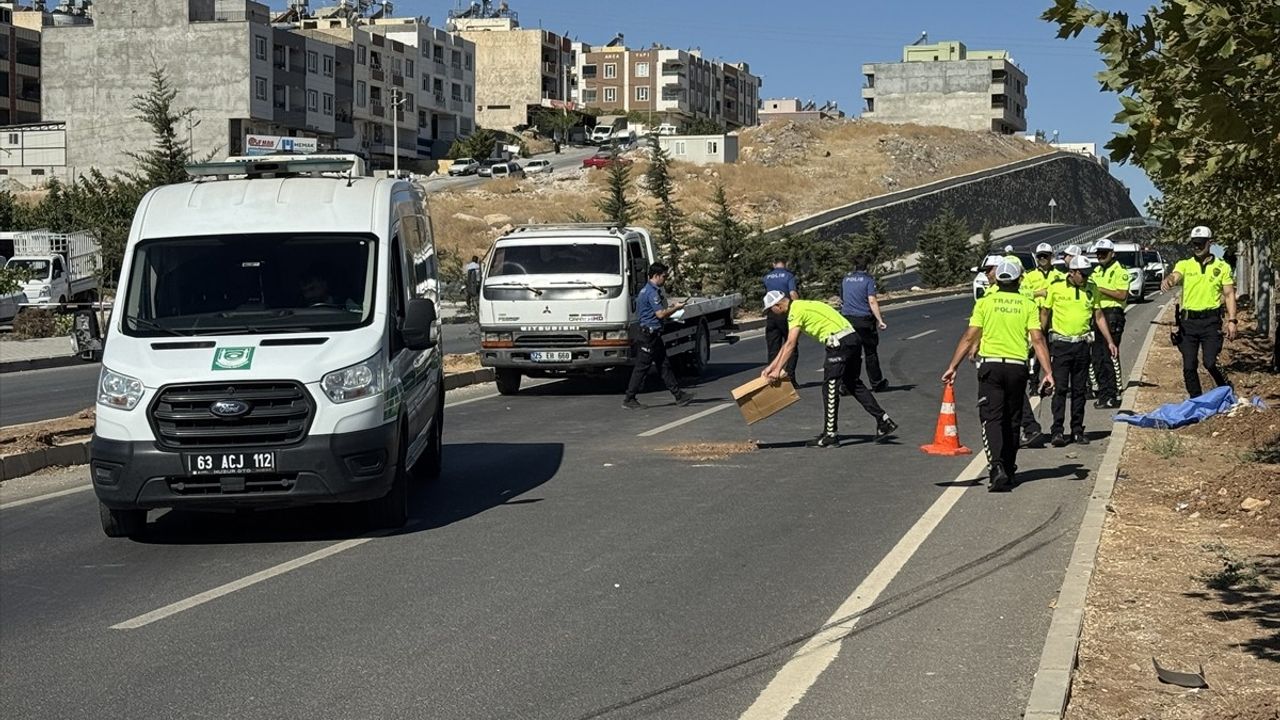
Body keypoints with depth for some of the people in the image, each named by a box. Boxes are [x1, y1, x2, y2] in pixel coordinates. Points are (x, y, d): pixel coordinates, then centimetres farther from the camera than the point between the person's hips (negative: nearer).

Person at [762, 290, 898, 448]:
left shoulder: (796, 311, -8)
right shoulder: (800, 307, 22)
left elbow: (790, 345, -12)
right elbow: (788, 344, 25)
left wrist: (778, 370, -8)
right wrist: (771, 366, 25)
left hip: (839, 343, -10)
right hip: (852, 339, 10)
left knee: (830, 388, -2)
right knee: (854, 384, 17)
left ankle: (830, 435, 3)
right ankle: (884, 422, 16)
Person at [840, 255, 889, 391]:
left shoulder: (845, 280, 11)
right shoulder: (868, 279, -4)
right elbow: (872, 301, -14)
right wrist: (880, 320, -16)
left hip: (846, 319, 3)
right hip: (864, 319, -3)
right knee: (871, 353, 9)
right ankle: (876, 383, 19)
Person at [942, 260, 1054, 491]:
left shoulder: (985, 303, 2)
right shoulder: (1028, 305, 3)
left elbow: (969, 338, -3)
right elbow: (1038, 340, -5)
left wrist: (952, 366, 1)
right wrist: (1048, 372, -6)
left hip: (990, 365, -2)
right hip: (1018, 366, 2)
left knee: (992, 419, -5)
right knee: (1012, 420, 14)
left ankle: (997, 466, -25)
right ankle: (1009, 470, 23)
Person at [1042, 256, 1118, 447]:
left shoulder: (1091, 289, 6)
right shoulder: (1056, 288, -3)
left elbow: (1099, 316, 13)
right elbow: (1045, 313, 5)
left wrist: (1110, 341, 8)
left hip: (1082, 344, 3)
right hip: (1060, 343, -3)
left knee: (1079, 390, 7)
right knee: (1060, 389, -6)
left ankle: (1077, 430, 14)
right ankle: (1057, 431, -5)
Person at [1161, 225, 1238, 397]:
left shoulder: (1222, 267, 7)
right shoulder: (1184, 265, 7)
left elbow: (1229, 294, 5)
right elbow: (1175, 276, -14)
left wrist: (1232, 320, -6)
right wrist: (1168, 281, -40)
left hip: (1210, 320, -2)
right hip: (1188, 320, 2)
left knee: (1210, 362, -12)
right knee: (1189, 366, 4)